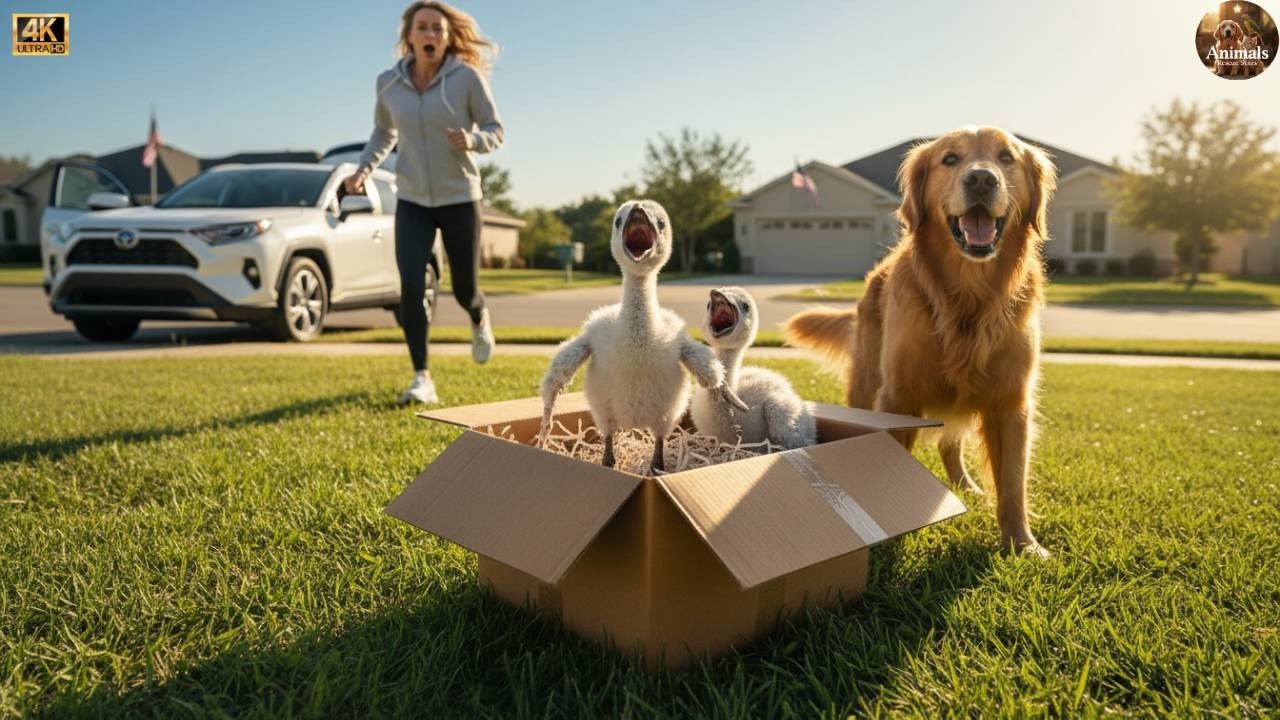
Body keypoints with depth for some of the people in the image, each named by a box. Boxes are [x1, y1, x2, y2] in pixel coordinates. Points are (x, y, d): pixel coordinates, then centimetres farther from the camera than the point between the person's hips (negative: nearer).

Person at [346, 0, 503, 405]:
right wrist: (364, 168, 0)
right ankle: (422, 378, -5)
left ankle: (479, 321, 45)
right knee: (411, 287, -14)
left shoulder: (468, 77, -9)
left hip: (460, 199, -2)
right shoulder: (389, 82, 0)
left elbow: (495, 131, -4)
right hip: (412, 202, 2)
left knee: (464, 291, 7)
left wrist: (471, 140, -26)